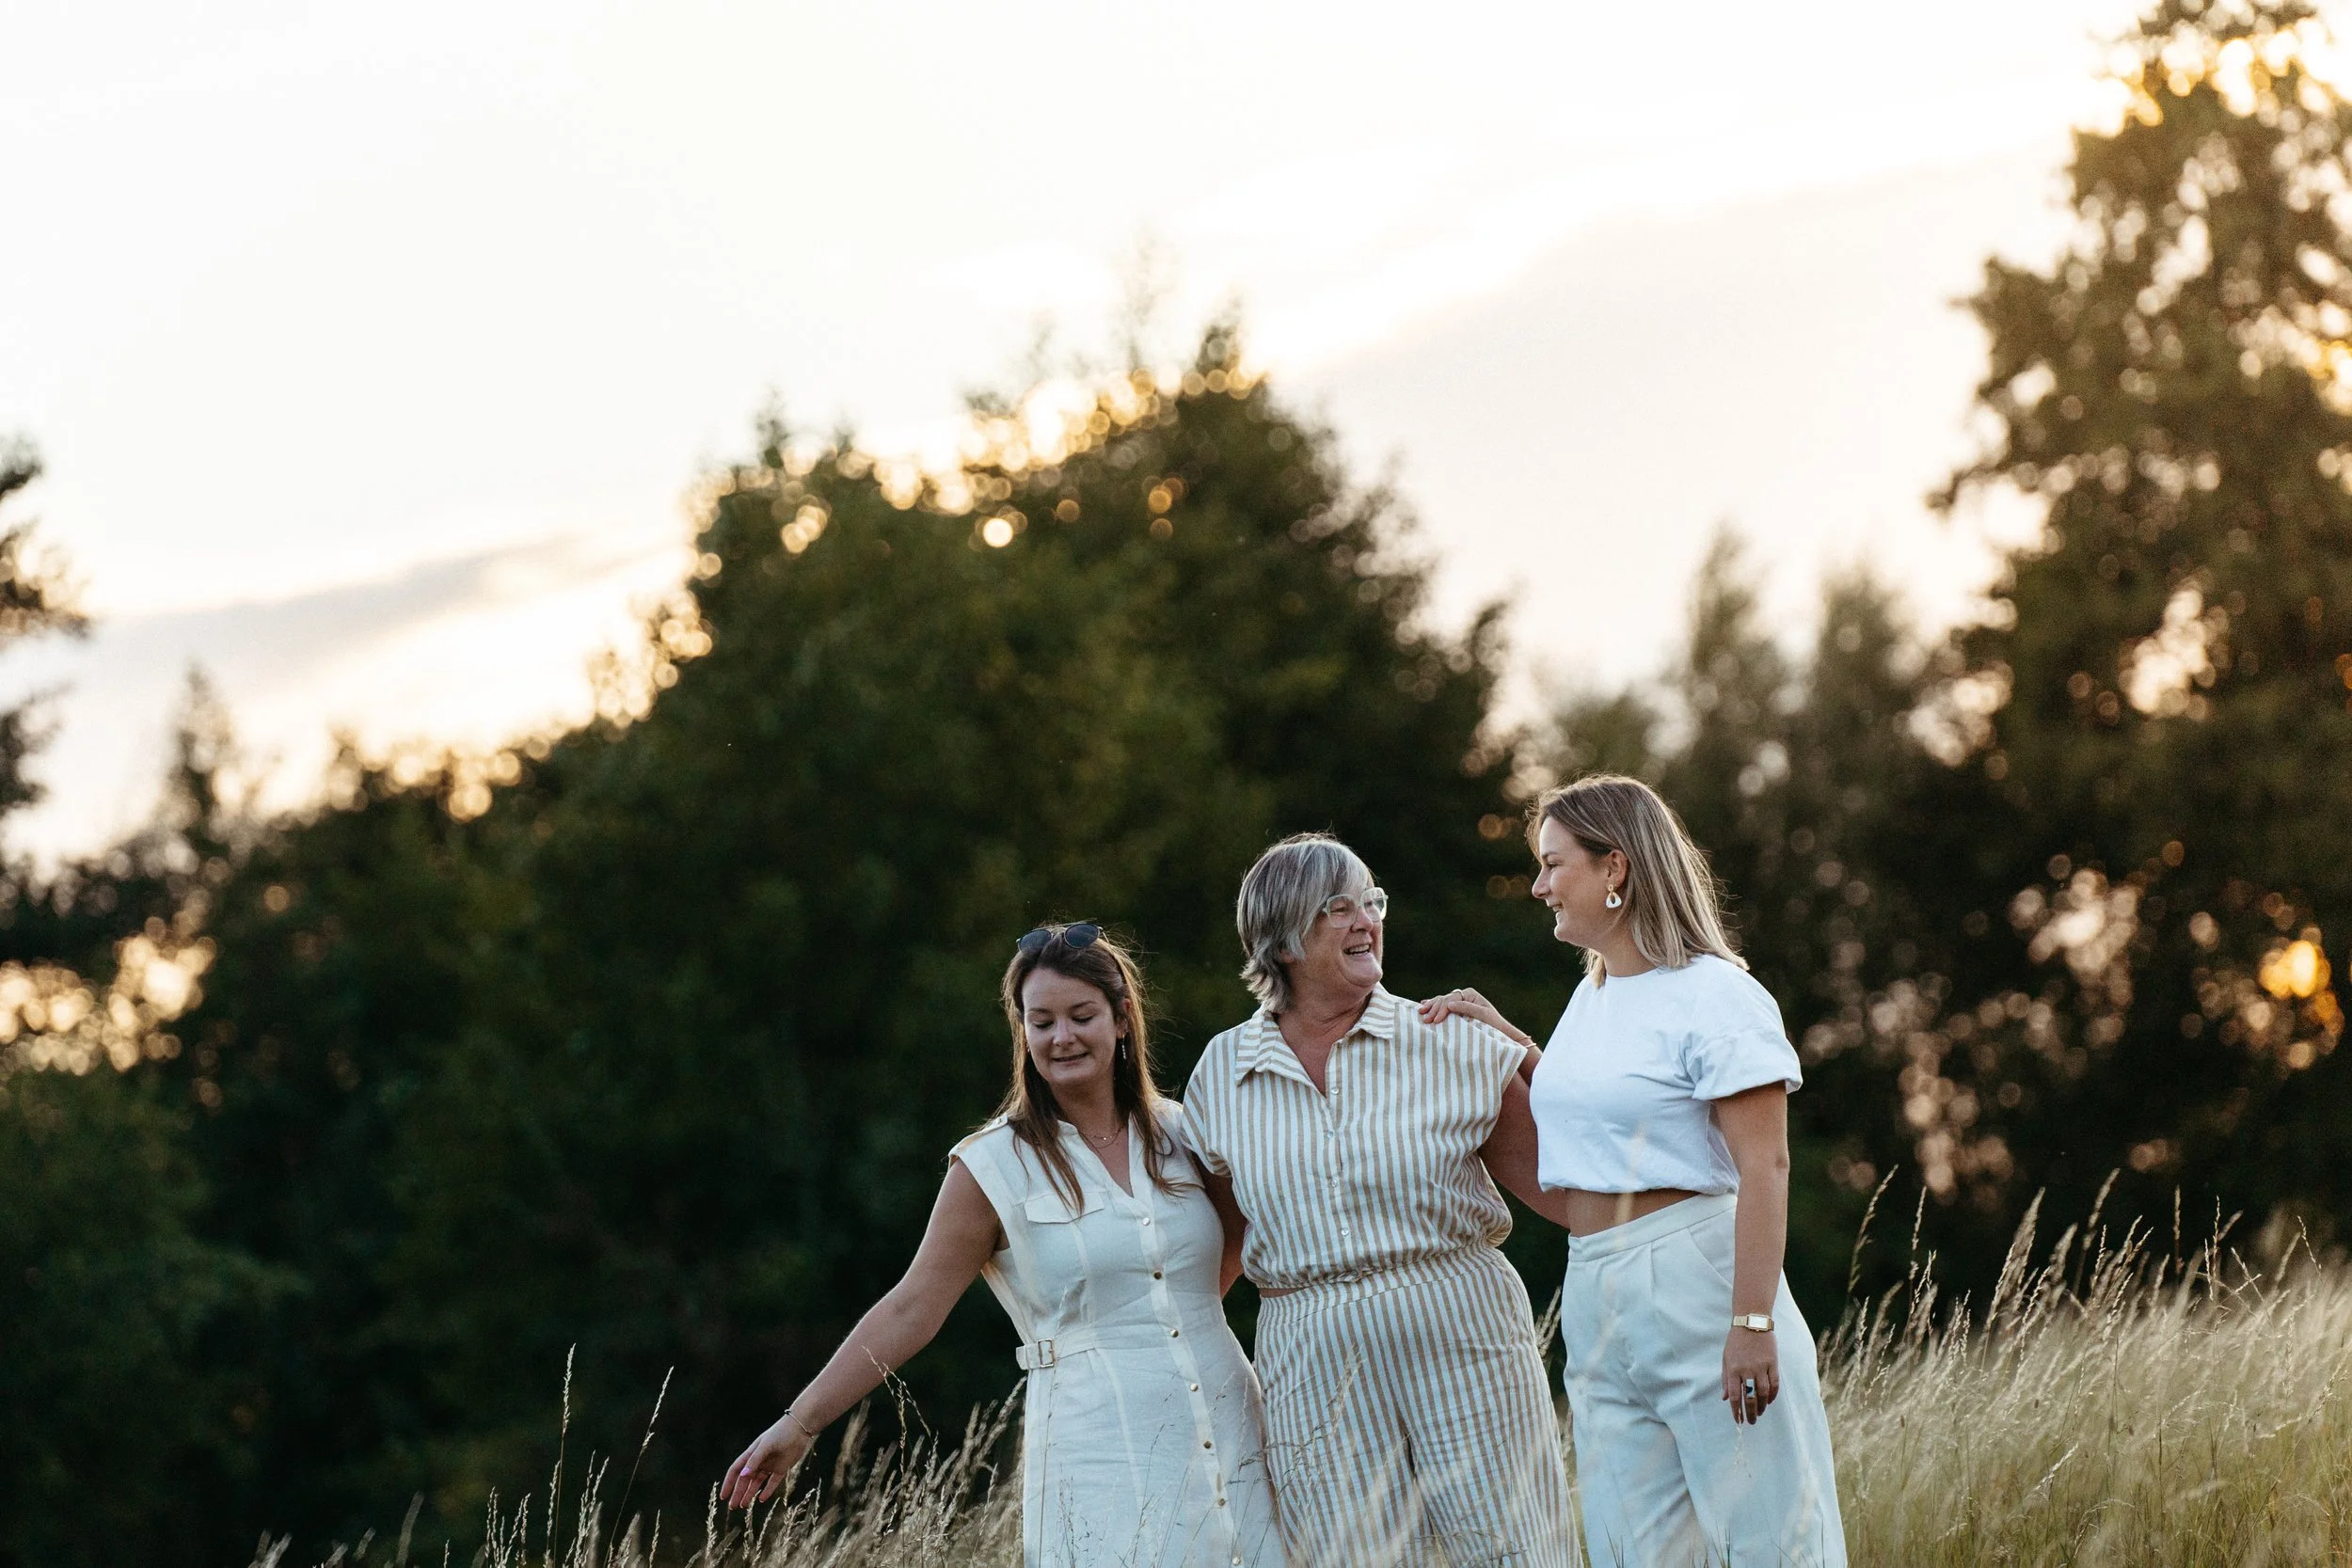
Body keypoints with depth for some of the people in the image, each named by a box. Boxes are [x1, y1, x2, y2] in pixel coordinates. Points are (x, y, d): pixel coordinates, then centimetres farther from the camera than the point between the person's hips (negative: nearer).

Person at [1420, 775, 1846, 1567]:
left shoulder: (1714, 997, -10)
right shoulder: (1589, 999, 16)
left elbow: (1763, 1167, -16)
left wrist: (1753, 1321, -23)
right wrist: (1500, 1042, 20)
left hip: (1697, 1286, -8)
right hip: (1596, 1305, 8)